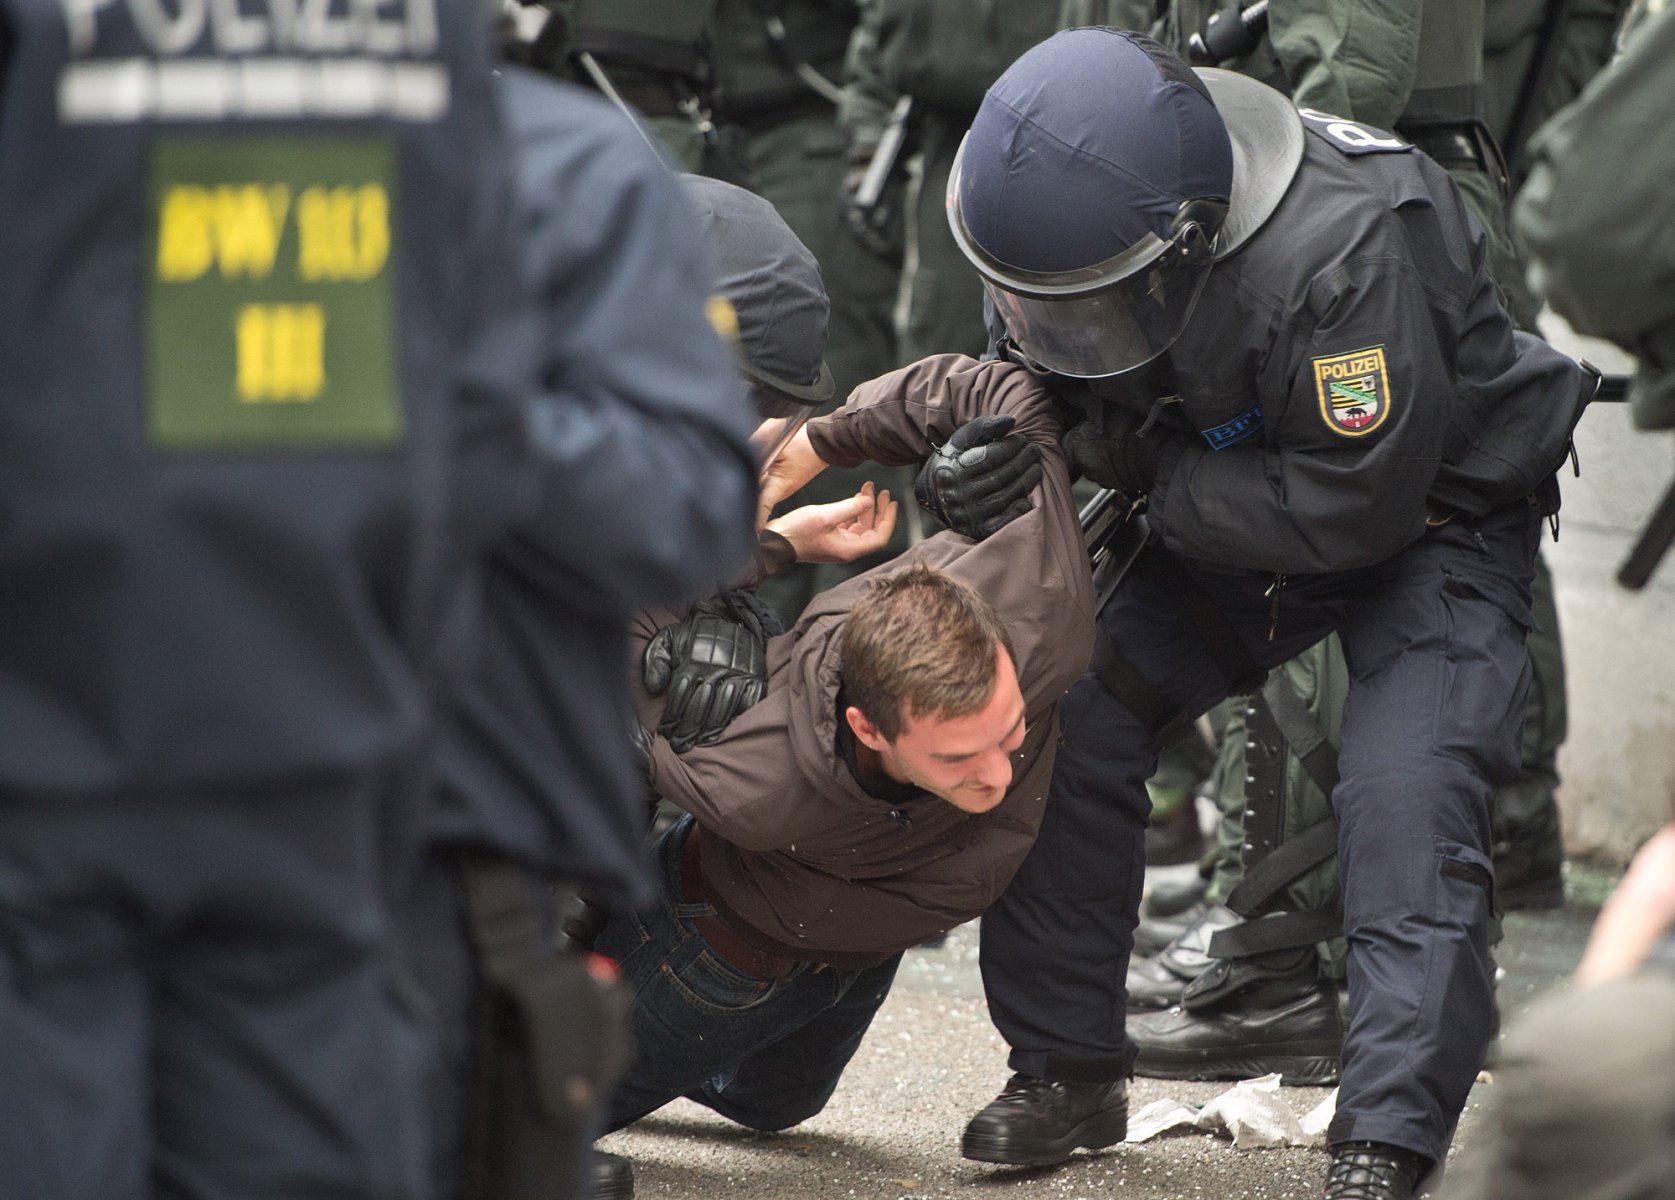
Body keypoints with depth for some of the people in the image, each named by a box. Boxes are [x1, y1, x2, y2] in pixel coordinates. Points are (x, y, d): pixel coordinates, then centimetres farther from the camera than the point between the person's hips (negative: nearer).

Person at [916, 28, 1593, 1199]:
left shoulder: (1346, 247, -38)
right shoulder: (1080, 228, -16)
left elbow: (1357, 502, -32)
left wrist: (1159, 486, -25)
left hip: (1431, 517, -7)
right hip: (1240, 514, 7)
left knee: (1405, 795, -24)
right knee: (1068, 718, -4)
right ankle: (1067, 1066, 10)